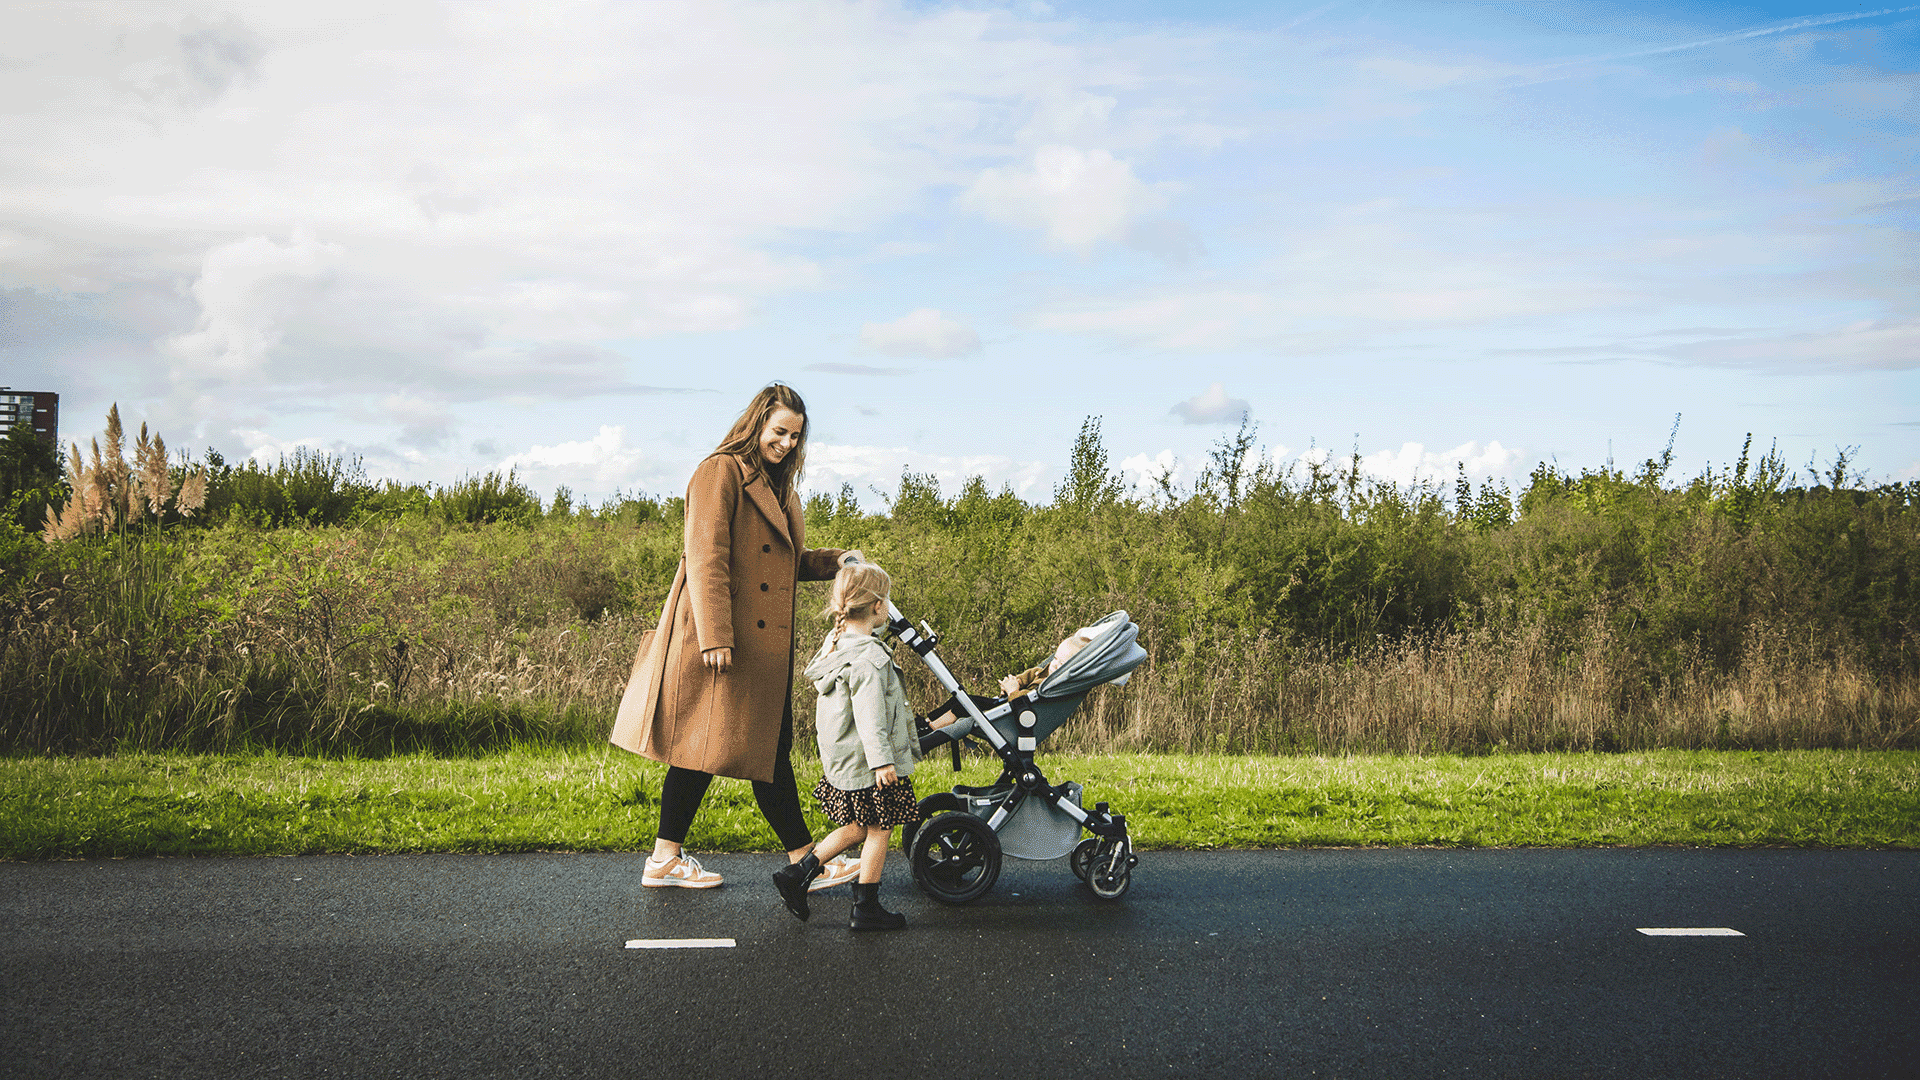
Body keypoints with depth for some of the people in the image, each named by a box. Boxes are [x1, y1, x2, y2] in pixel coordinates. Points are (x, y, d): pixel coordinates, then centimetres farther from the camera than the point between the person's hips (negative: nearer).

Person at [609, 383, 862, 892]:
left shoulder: (777, 484, 19)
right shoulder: (720, 472, -9)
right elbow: (706, 559, -17)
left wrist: (835, 560, 8)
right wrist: (715, 636, -23)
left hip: (765, 641, 9)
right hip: (722, 639, -9)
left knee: (770, 746, 11)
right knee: (704, 744, -3)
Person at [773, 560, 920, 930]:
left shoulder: (834, 644, 8)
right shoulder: (869, 658, -21)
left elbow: (816, 679, 22)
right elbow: (869, 713, -27)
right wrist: (881, 759, -28)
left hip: (841, 760, 9)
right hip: (868, 764, -9)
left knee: (857, 828, 19)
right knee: (879, 831, 4)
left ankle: (797, 874, 18)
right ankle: (865, 909, 10)